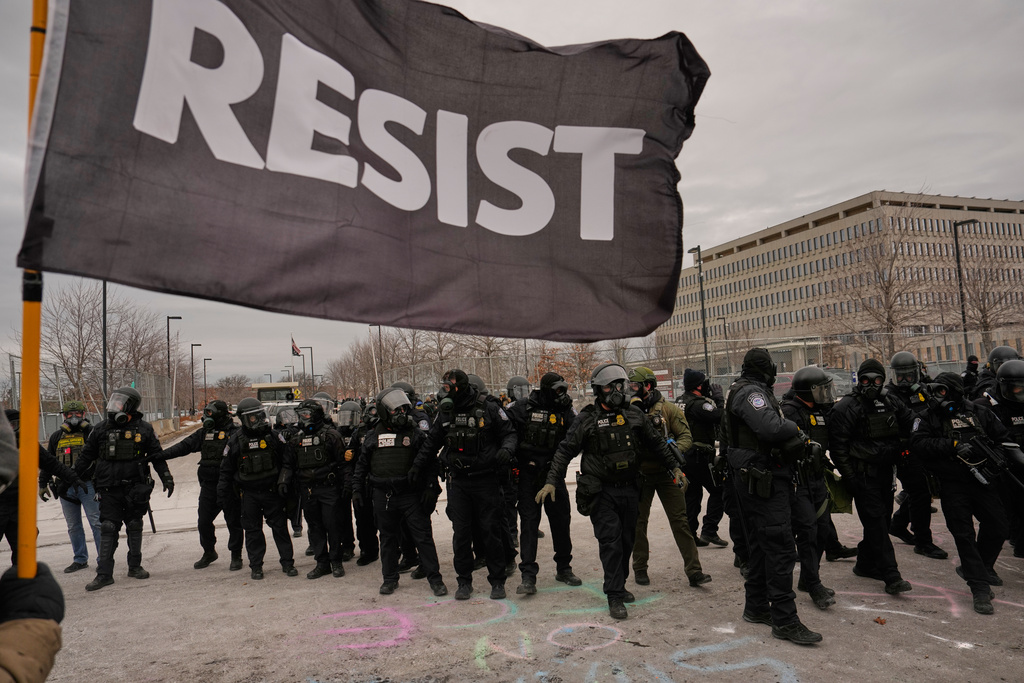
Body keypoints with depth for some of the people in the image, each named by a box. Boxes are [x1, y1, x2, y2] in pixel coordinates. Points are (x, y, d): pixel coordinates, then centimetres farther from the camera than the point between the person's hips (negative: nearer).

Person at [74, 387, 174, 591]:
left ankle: (135, 566, 23)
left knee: (135, 528, 10)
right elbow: (86, 456, 12)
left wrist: (166, 478, 3)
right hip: (109, 490, 1)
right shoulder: (101, 429, 4)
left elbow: (157, 456, 6)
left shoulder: (144, 429, 0)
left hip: (135, 488, -1)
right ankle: (104, 573, 4)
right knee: (107, 529, -2)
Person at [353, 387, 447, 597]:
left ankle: (435, 578, 6)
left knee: (423, 536, -2)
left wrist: (431, 488, -6)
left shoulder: (415, 433, 1)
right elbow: (362, 465, 15)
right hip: (383, 496, 3)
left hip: (411, 494, -2)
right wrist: (357, 490, 11)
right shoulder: (373, 436, 8)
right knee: (388, 538, 13)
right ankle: (390, 578, 28)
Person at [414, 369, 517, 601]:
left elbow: (509, 432, 1)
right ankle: (464, 581, 20)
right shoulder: (445, 412, 5)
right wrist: (416, 467, 15)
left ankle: (497, 581, 17)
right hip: (458, 482, 3)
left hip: (486, 480, -3)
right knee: (460, 533, 6)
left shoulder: (488, 408, -7)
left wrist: (506, 449, -19)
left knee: (490, 531, 3)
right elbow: (431, 442, 15)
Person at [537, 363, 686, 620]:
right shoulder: (588, 419, -6)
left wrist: (674, 467, 19)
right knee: (610, 541, -7)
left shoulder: (634, 414, 5)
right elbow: (565, 450, -5)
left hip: (629, 489, 4)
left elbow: (656, 443, 17)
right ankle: (615, 596, 2)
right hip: (601, 491, -4)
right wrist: (552, 481, -11)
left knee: (627, 540, 12)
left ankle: (619, 585, 30)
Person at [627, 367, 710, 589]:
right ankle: (640, 569, 23)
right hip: (640, 475, 2)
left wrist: (674, 448, -22)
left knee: (680, 521, -1)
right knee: (638, 522, 9)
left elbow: (686, 436, -3)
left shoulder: (669, 409, -3)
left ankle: (694, 571, 3)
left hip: (667, 473, -2)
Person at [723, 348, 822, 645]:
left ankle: (756, 608, 27)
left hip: (754, 482, 11)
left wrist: (795, 442, 2)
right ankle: (784, 620, -3)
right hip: (763, 479, -11)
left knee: (760, 545, 17)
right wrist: (794, 427, -12)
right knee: (780, 548, -8)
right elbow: (771, 429, -31)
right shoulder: (751, 393, -15)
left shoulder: (746, 392, 19)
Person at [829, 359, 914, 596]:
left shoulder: (890, 403, 8)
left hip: (885, 471, 7)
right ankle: (891, 576, -7)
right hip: (862, 475, -7)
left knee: (883, 519, 13)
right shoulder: (847, 406, -11)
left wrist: (897, 449, 11)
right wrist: (849, 476, -15)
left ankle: (865, 564, 28)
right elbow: (837, 444, -13)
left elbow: (910, 422, 23)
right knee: (876, 522, -8)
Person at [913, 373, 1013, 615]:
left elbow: (1003, 438, 13)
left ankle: (983, 568, 36)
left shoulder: (979, 412, 6)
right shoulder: (928, 417, 0)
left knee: (996, 528, 9)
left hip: (983, 480, 3)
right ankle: (980, 587, 3)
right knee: (964, 535, -3)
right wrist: (953, 445, -20)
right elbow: (920, 443, -12)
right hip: (953, 484, -2)